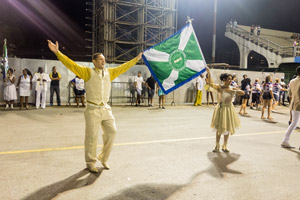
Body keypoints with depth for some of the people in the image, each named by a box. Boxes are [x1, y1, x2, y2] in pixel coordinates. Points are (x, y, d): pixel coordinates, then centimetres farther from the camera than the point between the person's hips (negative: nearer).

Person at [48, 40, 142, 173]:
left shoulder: (109, 72, 14)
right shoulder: (88, 72, 1)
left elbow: (123, 67, 22)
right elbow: (72, 65, -6)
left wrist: (136, 59, 28)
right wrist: (57, 52, -15)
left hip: (106, 109, 5)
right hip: (93, 109, -5)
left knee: (111, 132, 4)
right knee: (92, 136, 0)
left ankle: (103, 159, 23)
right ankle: (90, 163, 17)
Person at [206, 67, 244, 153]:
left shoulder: (233, 89, 2)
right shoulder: (220, 87, -10)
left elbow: (243, 93, -1)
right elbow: (210, 83, -23)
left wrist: (234, 91, -18)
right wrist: (209, 73, -32)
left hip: (229, 109, 4)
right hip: (221, 109, -4)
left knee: (228, 128, 10)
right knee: (219, 128, 4)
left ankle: (225, 146, 25)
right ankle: (217, 146, 18)